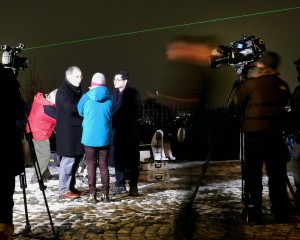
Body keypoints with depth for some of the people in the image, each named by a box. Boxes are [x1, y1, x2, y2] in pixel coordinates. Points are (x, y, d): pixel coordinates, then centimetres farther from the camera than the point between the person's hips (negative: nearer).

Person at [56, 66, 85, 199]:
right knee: (68, 160, -7)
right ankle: (64, 190, 1)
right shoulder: (63, 91, -12)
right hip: (68, 131, -9)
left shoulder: (76, 89, 17)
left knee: (77, 158, 13)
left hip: (76, 130, 9)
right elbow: (71, 108, -24)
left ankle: (71, 187, 23)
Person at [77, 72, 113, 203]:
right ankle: (105, 194, 7)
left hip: (89, 137, -1)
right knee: (104, 165, 8)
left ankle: (92, 194, 4)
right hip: (105, 137, 2)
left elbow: (80, 113, 10)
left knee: (91, 165, 6)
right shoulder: (109, 98, 0)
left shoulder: (86, 97, -4)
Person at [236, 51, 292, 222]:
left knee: (253, 175, 3)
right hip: (276, 134, 3)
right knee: (277, 175, 10)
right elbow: (284, 104, 14)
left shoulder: (250, 84, -5)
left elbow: (239, 101, 7)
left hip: (254, 134, -3)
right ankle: (282, 212, 16)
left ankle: (253, 213, 3)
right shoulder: (283, 85, 5)